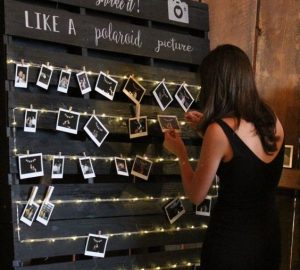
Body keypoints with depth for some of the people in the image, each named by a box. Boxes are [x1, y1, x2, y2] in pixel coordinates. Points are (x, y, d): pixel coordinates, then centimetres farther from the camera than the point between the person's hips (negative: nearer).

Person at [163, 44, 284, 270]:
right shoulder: (273, 120, -3)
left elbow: (196, 196, -12)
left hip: (231, 238, -6)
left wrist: (180, 153, 2)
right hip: (269, 235, 6)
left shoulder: (219, 131, -22)